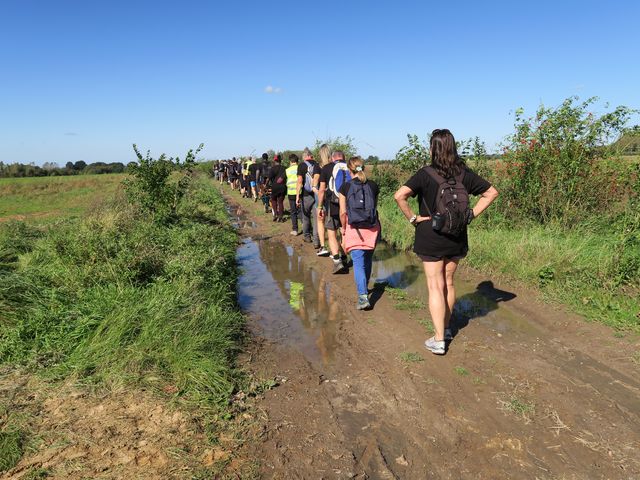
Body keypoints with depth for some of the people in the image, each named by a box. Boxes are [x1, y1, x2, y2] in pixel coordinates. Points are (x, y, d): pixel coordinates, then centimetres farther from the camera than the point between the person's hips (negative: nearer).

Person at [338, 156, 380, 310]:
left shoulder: (345, 187, -5)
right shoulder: (373, 186, 2)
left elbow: (343, 212, -6)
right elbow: (375, 208, 5)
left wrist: (344, 229, 7)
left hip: (354, 229, -3)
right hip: (372, 228, 3)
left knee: (358, 264, -3)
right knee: (368, 260, 21)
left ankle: (363, 297, -14)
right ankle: (365, 287, 40)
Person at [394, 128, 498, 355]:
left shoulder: (426, 173, -14)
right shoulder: (464, 173, -1)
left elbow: (400, 195, -25)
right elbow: (492, 192, 6)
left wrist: (412, 218, -13)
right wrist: (472, 214, 5)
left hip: (431, 237, -4)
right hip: (457, 237, 4)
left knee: (435, 287, 3)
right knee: (448, 283, 19)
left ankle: (439, 340, 6)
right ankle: (446, 328, 33)